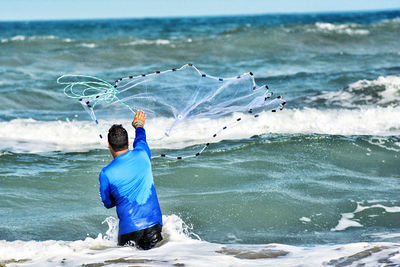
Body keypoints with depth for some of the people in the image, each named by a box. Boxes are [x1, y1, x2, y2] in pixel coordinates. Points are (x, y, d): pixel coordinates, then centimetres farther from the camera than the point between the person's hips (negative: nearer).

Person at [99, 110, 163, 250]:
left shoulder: (106, 173, -8)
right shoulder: (142, 154, 1)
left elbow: (108, 203, 8)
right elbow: (140, 139, 27)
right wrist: (139, 125, 49)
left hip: (129, 229, -3)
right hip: (154, 222, 3)